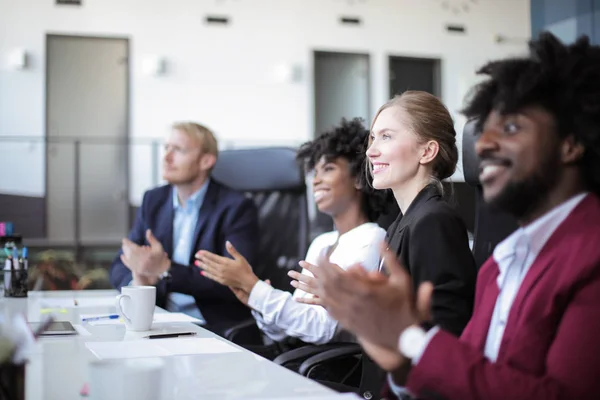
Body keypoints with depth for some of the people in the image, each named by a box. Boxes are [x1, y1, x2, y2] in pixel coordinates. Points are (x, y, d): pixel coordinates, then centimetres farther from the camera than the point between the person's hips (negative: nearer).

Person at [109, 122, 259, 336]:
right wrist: (138, 281, -15)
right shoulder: (153, 200, 10)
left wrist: (165, 269, -24)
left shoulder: (236, 208, -8)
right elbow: (120, 267, 9)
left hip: (216, 328, -5)